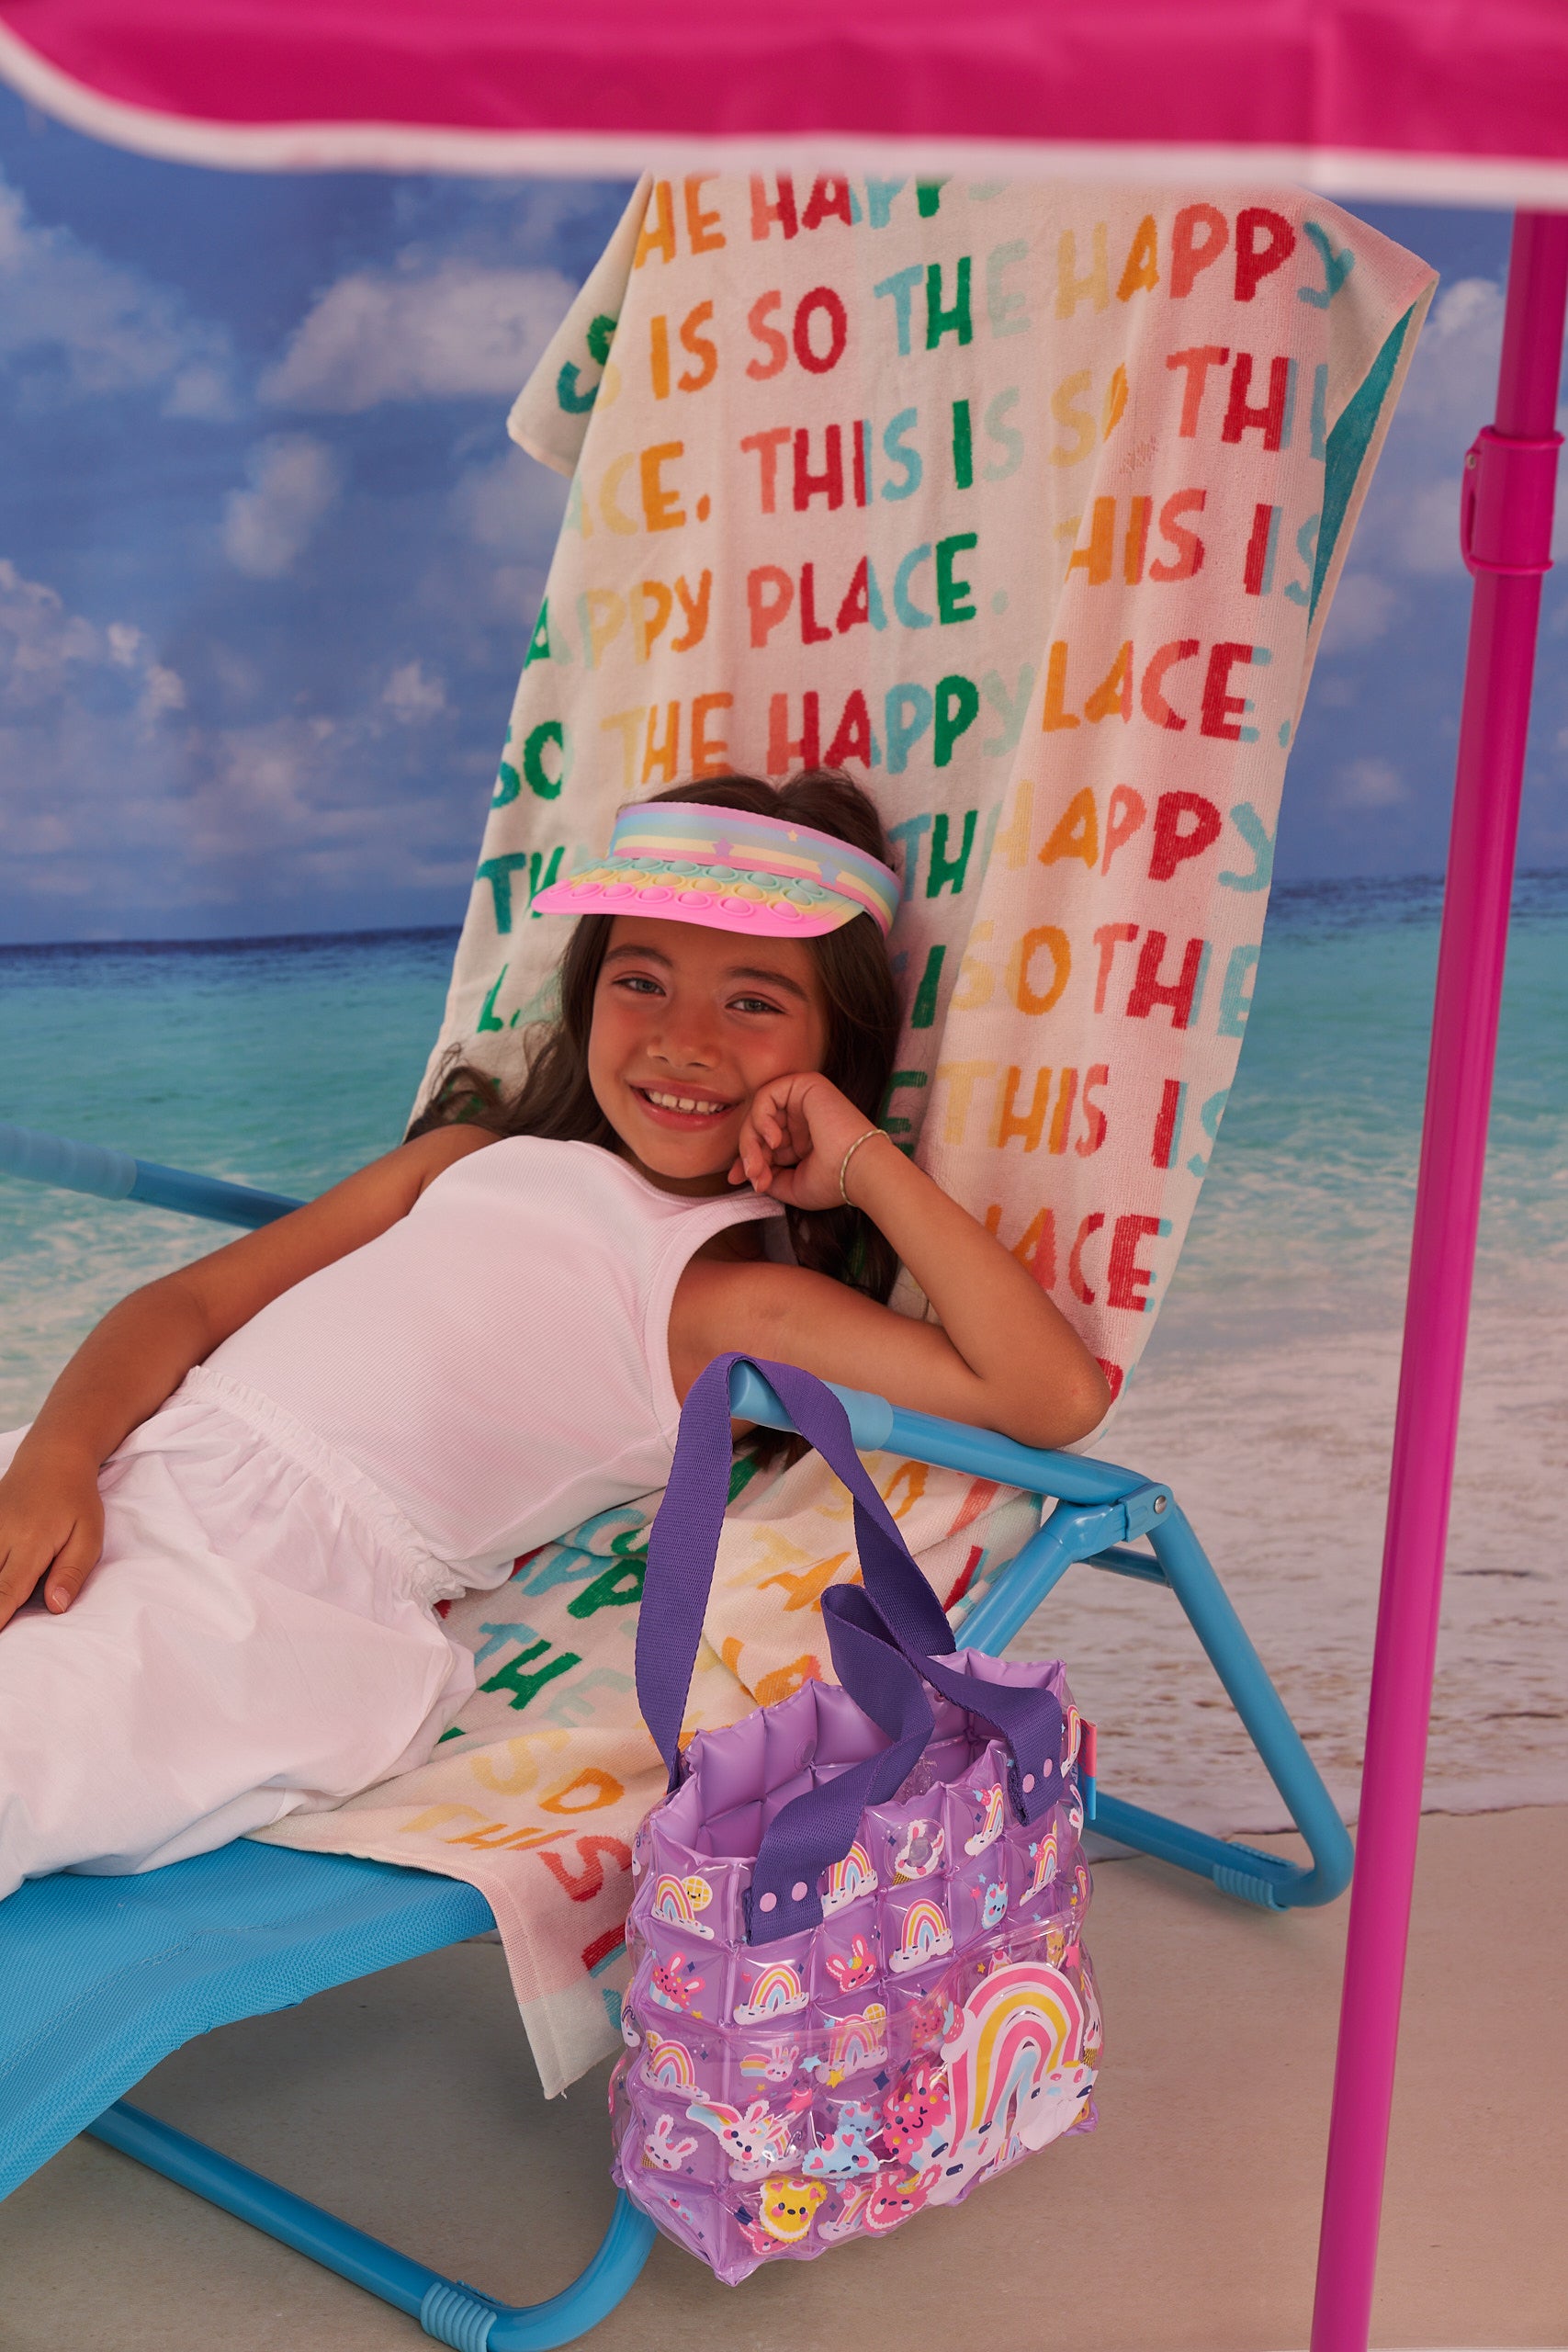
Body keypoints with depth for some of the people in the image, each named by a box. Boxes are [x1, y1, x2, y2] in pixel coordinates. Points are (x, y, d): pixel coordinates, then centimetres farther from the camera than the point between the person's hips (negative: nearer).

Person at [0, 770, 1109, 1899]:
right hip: (114, 1483, 6)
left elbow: (1057, 1397, -8)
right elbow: (196, 1298, 15)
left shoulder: (736, 1298, 4)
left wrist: (868, 1162, -3)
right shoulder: (479, 1156, 21)